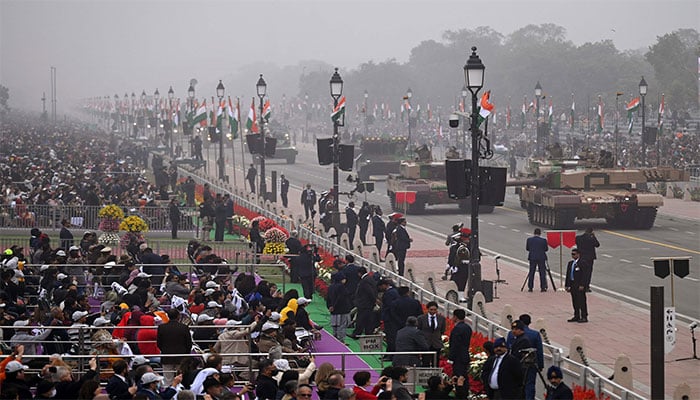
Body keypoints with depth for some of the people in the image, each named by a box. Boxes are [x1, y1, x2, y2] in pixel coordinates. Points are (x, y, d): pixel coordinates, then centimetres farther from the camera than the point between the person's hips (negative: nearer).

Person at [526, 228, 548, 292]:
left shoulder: (529, 239, -3)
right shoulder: (543, 240, -7)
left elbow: (527, 248, 4)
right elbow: (546, 249, 0)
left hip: (532, 258, 1)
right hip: (541, 258, -1)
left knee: (531, 273, 8)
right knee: (542, 272, 5)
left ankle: (530, 287, 7)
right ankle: (543, 287, 3)